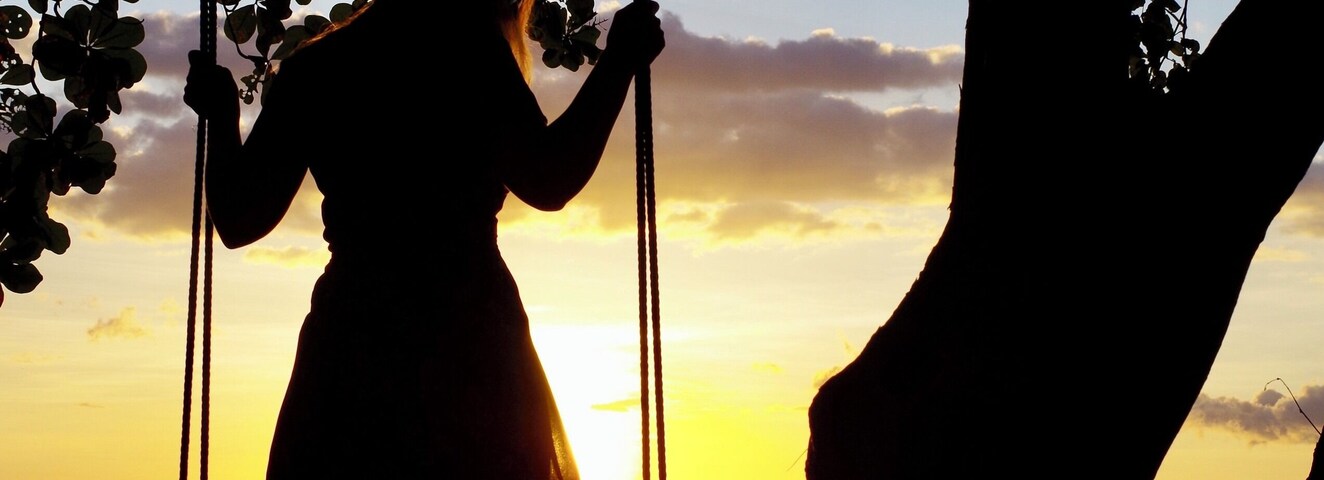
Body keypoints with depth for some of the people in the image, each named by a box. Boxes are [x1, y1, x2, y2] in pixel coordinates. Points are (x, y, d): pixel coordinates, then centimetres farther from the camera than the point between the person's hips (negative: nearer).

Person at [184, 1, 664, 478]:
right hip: (464, 344, -5)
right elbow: (544, 181, -13)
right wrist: (619, 61, -3)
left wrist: (222, 117, 31)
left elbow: (239, 219, 13)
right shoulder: (461, 40, -2)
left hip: (347, 345, 5)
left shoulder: (310, 66, 14)